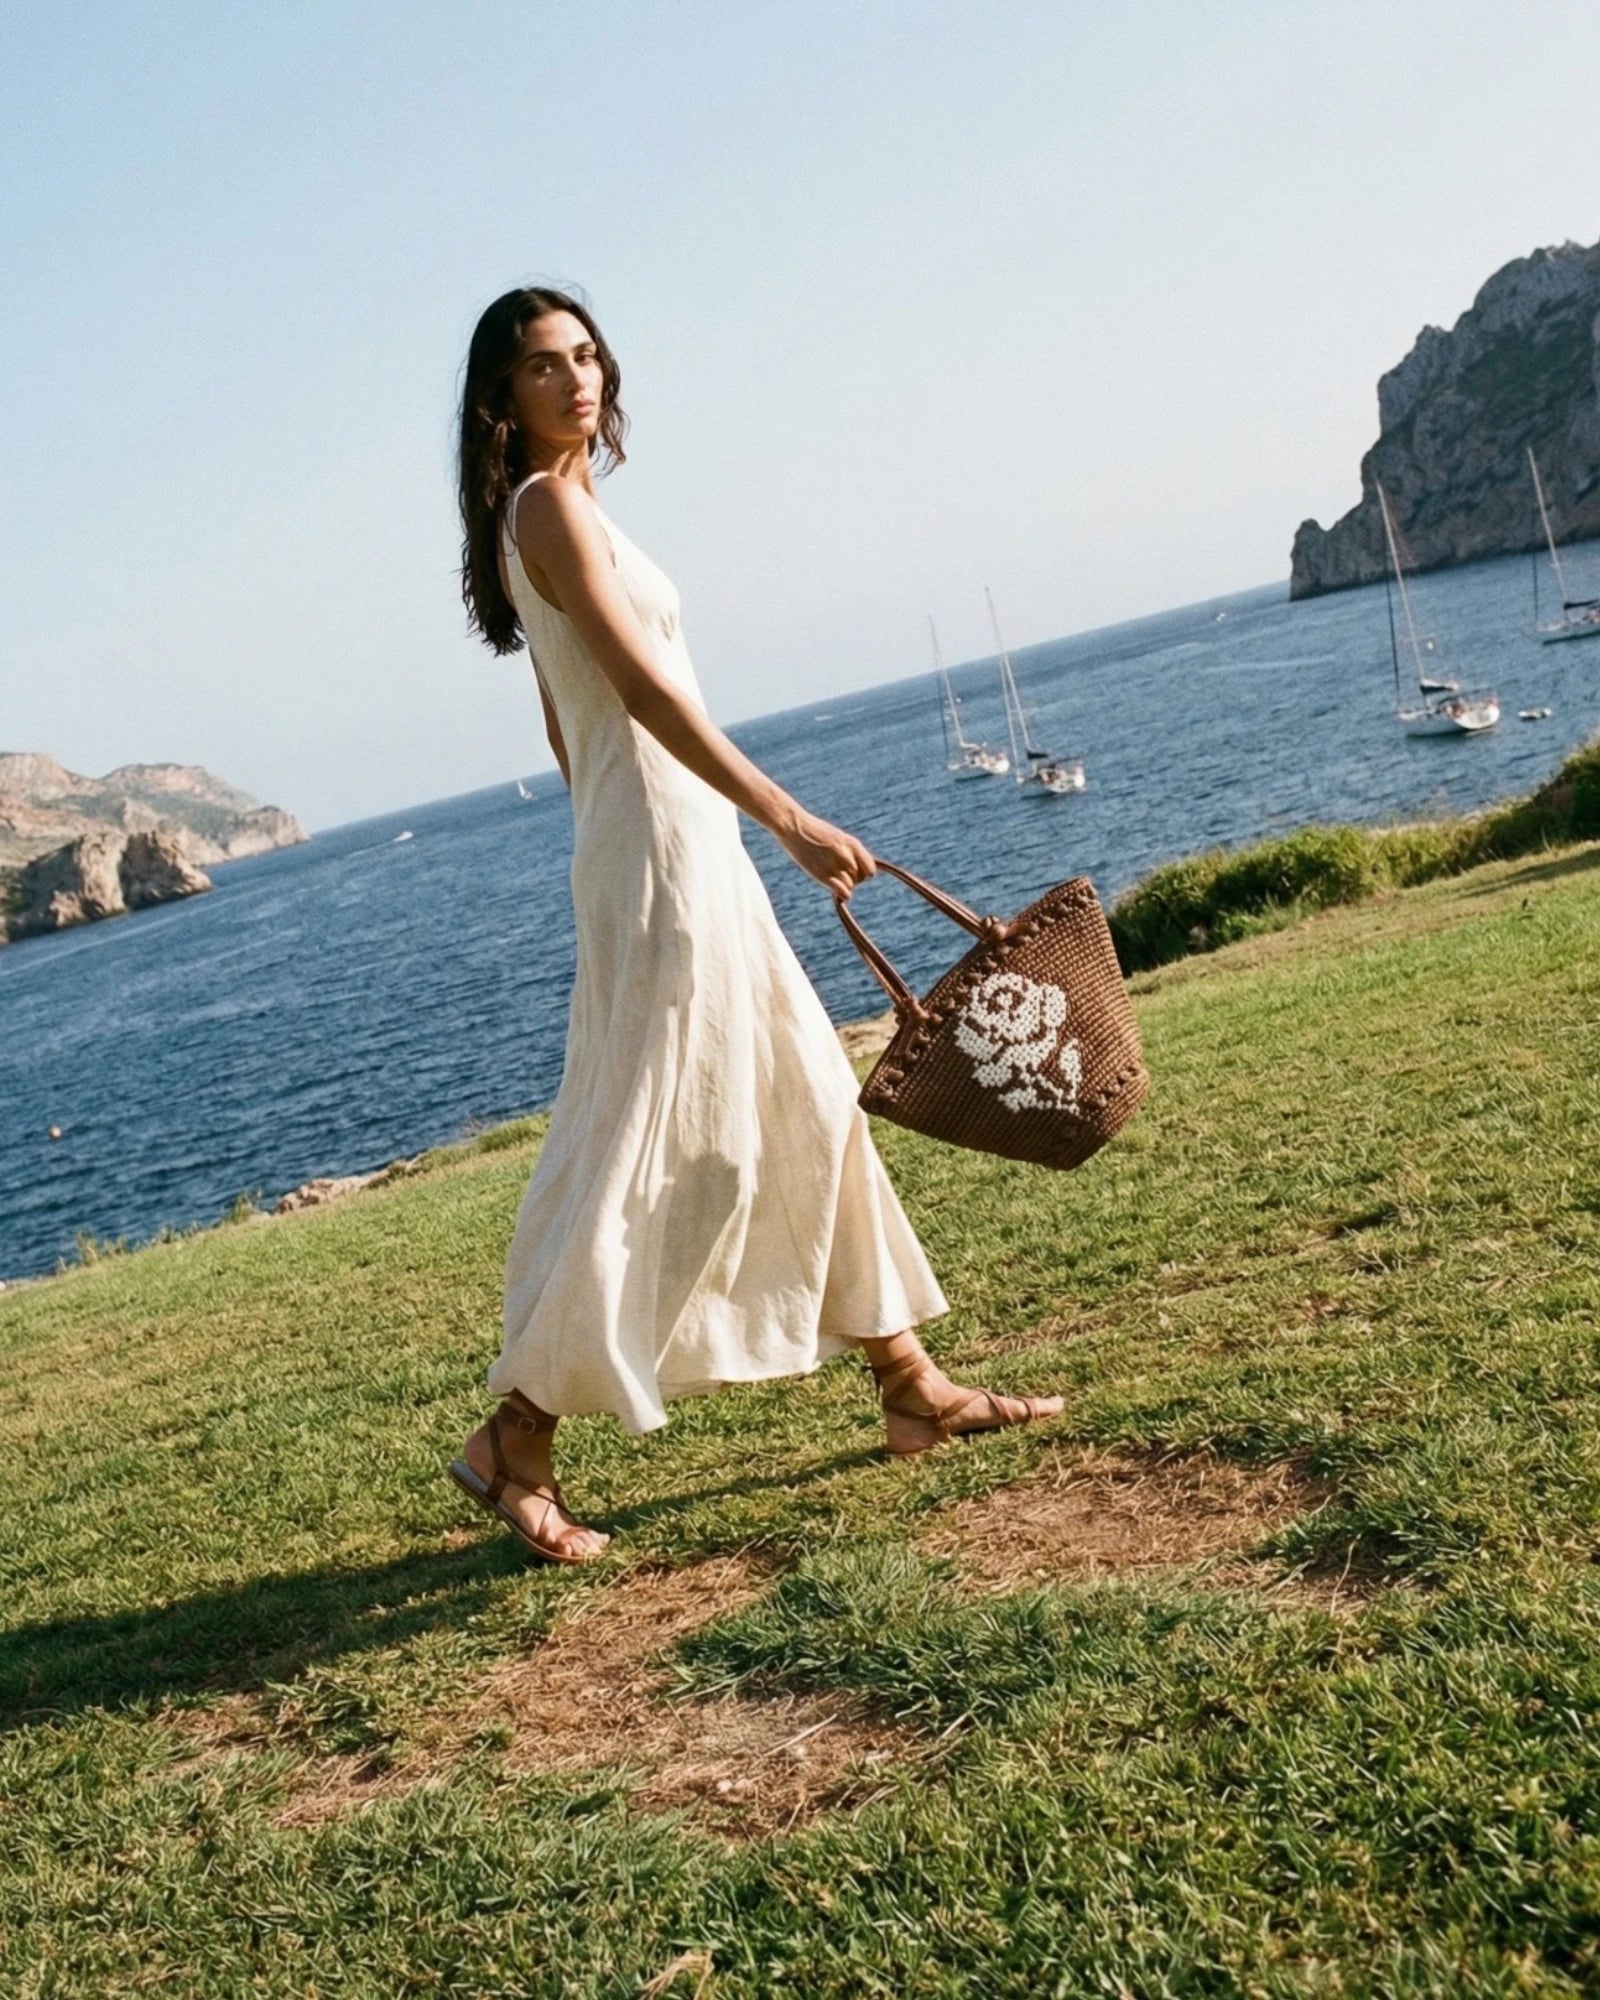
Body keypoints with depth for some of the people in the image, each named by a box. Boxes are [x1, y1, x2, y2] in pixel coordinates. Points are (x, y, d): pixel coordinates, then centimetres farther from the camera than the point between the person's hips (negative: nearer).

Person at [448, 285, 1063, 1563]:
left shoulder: (560, 507, 18)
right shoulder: (549, 505, -11)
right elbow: (643, 689, -22)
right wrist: (787, 817, -25)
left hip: (693, 850, 10)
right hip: (657, 850, -10)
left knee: (811, 1109, 12)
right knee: (640, 1149, -7)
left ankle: (913, 1388, 21)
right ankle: (517, 1440, 4)